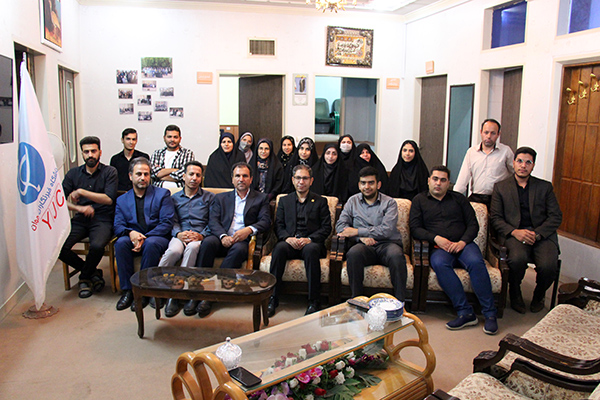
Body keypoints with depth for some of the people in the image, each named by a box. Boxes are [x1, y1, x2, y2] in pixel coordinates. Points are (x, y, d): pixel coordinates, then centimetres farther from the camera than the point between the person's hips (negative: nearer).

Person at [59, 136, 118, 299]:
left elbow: (109, 199, -10)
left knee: (97, 246, -34)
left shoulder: (109, 172, 2)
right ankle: (92, 273, 1)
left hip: (102, 220, -4)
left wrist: (82, 192, -14)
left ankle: (85, 278, 0)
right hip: (80, 219, 4)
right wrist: (79, 208, -11)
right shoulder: (73, 173, 13)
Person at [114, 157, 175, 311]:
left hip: (158, 237, -3)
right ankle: (127, 290, -20)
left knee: (151, 244, -36)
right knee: (121, 242, -29)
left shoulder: (162, 194, 6)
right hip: (133, 238, 3)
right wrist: (130, 233, -19)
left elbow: (167, 223, -5)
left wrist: (145, 238, -17)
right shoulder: (122, 200, 16)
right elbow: (118, 226, 6)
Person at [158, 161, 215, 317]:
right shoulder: (174, 198, 24)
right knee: (174, 250, -36)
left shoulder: (209, 197, 18)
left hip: (200, 237, -1)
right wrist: (179, 233, -11)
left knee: (192, 247, -38)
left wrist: (201, 235, -12)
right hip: (179, 236, 1)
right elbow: (172, 222, 12)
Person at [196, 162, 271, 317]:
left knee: (239, 249, -36)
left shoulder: (261, 198, 19)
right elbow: (213, 220, 8)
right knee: (208, 242, -31)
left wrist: (249, 229, -18)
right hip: (223, 240, 2)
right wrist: (223, 236, -13)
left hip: (243, 240, -2)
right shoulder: (221, 198, 23)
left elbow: (266, 221, 3)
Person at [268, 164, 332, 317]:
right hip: (289, 243, 2)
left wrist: (309, 239, -12)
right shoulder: (284, 201, 21)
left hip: (311, 243, -1)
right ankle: (272, 299, -28)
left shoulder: (320, 201, 15)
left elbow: (326, 228, 5)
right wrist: (288, 238, -11)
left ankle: (313, 302, -30)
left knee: (311, 250, -37)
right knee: (279, 248, -33)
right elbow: (278, 225, 11)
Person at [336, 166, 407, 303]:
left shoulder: (389, 202, 8)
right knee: (354, 253, -34)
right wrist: (361, 237, -10)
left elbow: (387, 230, -7)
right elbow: (340, 226, 7)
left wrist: (357, 231, -8)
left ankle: (400, 302, -27)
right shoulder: (353, 201, 17)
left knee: (396, 255, -35)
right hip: (364, 246, 1)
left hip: (387, 244, -1)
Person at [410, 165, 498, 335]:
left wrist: (463, 242, -7)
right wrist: (436, 238, -9)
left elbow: (473, 225, 13)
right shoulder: (419, 200, 18)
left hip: (463, 244, 1)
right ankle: (465, 312, -33)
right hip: (438, 247, -1)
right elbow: (415, 228, 7)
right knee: (439, 264, -36)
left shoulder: (459, 199, 21)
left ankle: (490, 314, -26)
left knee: (476, 262, -32)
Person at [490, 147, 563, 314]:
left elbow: (556, 217, 6)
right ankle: (515, 294, -1)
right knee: (518, 259, -34)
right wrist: (514, 232, -14)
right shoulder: (501, 187, 12)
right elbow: (495, 218, 4)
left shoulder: (545, 187, 14)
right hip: (513, 233, -1)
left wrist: (537, 234, -11)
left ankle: (539, 295, 9)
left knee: (548, 266, -27)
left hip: (542, 234, 1)